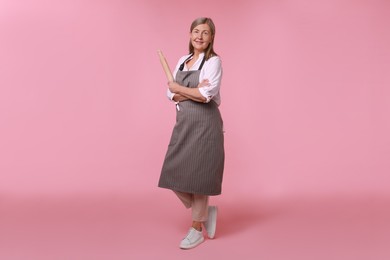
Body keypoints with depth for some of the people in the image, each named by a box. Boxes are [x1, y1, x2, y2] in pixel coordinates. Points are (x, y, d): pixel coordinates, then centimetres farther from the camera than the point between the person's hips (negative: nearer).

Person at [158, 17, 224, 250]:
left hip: (204, 125, -7)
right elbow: (171, 93, 4)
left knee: (197, 176, 2)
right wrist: (193, 92, -14)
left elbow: (206, 95, -18)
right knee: (174, 175, 6)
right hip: (183, 124, 7)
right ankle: (205, 212, 28)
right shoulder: (182, 61, 13)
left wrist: (179, 88, -6)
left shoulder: (213, 61, -6)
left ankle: (197, 229, 21)